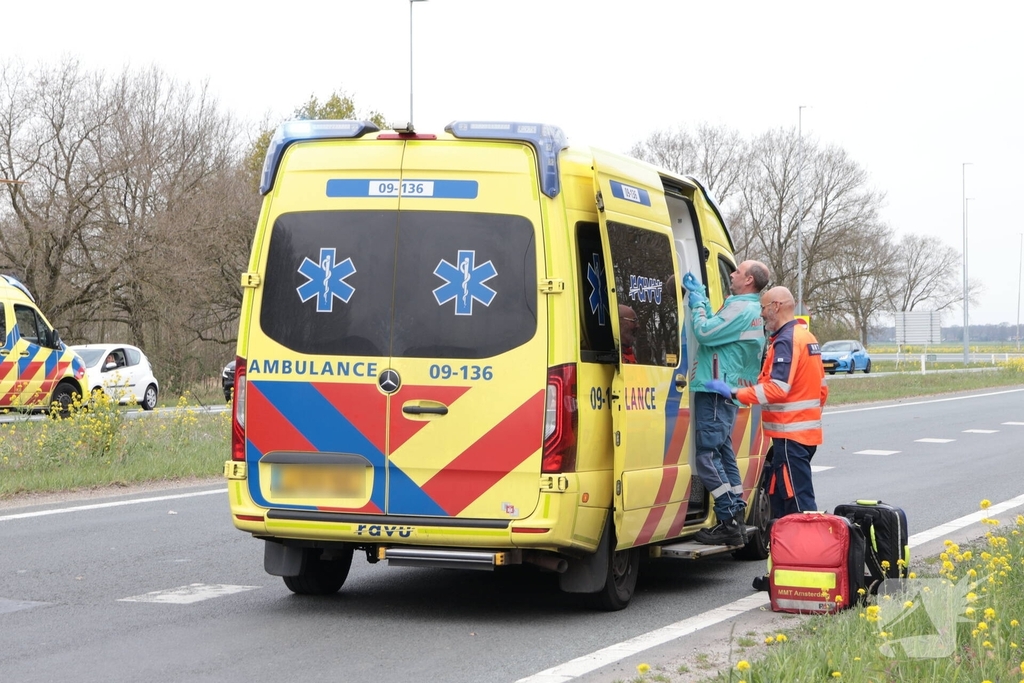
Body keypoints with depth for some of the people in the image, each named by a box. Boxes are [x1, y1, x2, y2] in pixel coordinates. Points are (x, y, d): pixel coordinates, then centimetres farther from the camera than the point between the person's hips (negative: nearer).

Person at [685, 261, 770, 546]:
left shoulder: (742, 309, -15)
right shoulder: (754, 311, 18)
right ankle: (737, 521, 14)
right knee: (723, 453, 13)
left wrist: (697, 304, -3)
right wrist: (700, 296, 21)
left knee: (707, 455, -11)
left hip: (716, 391, -11)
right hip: (727, 391, 11)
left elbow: (704, 332, -18)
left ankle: (729, 524, -12)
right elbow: (716, 326, 23)